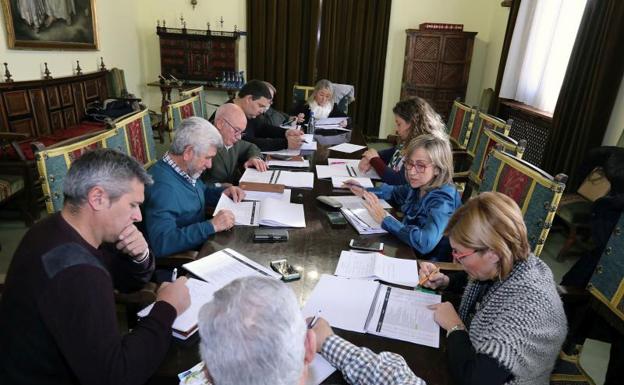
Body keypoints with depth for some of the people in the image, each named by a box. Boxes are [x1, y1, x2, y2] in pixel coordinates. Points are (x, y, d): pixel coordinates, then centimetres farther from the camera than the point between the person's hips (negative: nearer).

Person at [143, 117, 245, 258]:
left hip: (202, 243, 9)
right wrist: (212, 226, -34)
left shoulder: (187, 169, 1)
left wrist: (223, 192, 3)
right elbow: (161, 242, -35)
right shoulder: (162, 186, -26)